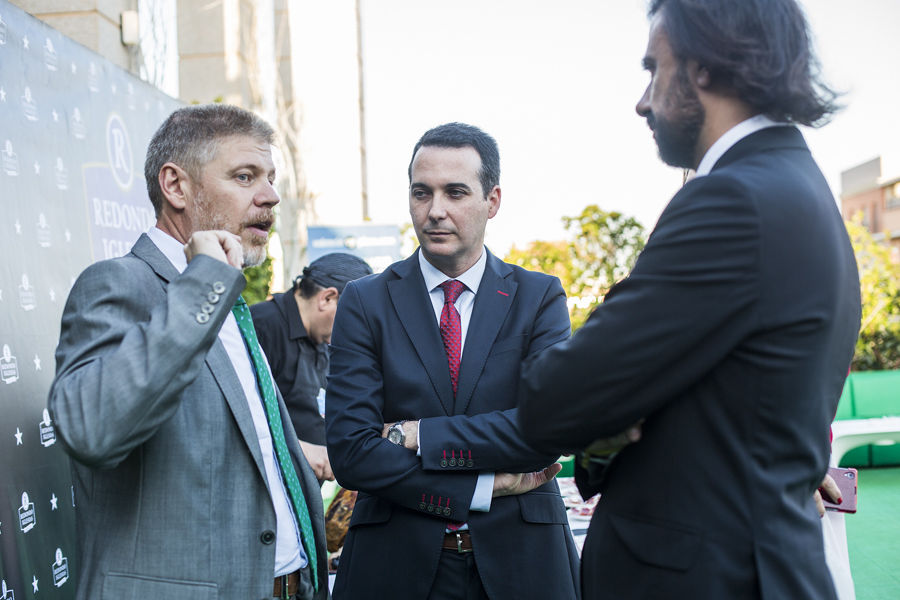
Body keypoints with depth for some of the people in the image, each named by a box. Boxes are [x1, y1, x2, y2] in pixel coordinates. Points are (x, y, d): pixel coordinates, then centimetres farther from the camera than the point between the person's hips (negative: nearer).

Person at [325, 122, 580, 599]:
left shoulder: (540, 297, -1)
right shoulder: (364, 303, -3)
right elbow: (350, 452, -12)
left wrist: (418, 436, -16)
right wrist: (485, 488, -15)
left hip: (521, 560, 1)